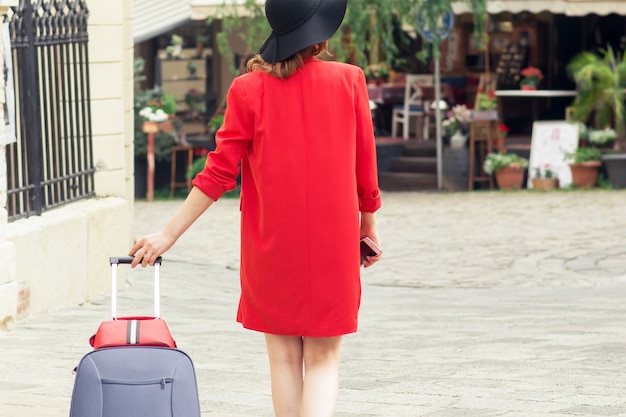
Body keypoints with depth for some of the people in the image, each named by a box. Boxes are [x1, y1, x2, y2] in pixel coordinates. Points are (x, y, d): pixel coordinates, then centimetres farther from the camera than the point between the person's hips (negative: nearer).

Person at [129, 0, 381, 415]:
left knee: (284, 358, 14)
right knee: (323, 359, 5)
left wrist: (169, 234, -1)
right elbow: (365, 166, 2)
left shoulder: (248, 90, -7)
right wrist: (368, 224, 18)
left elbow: (221, 174, -8)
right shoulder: (349, 80, -5)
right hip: (332, 241, 0)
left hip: (270, 242, 0)